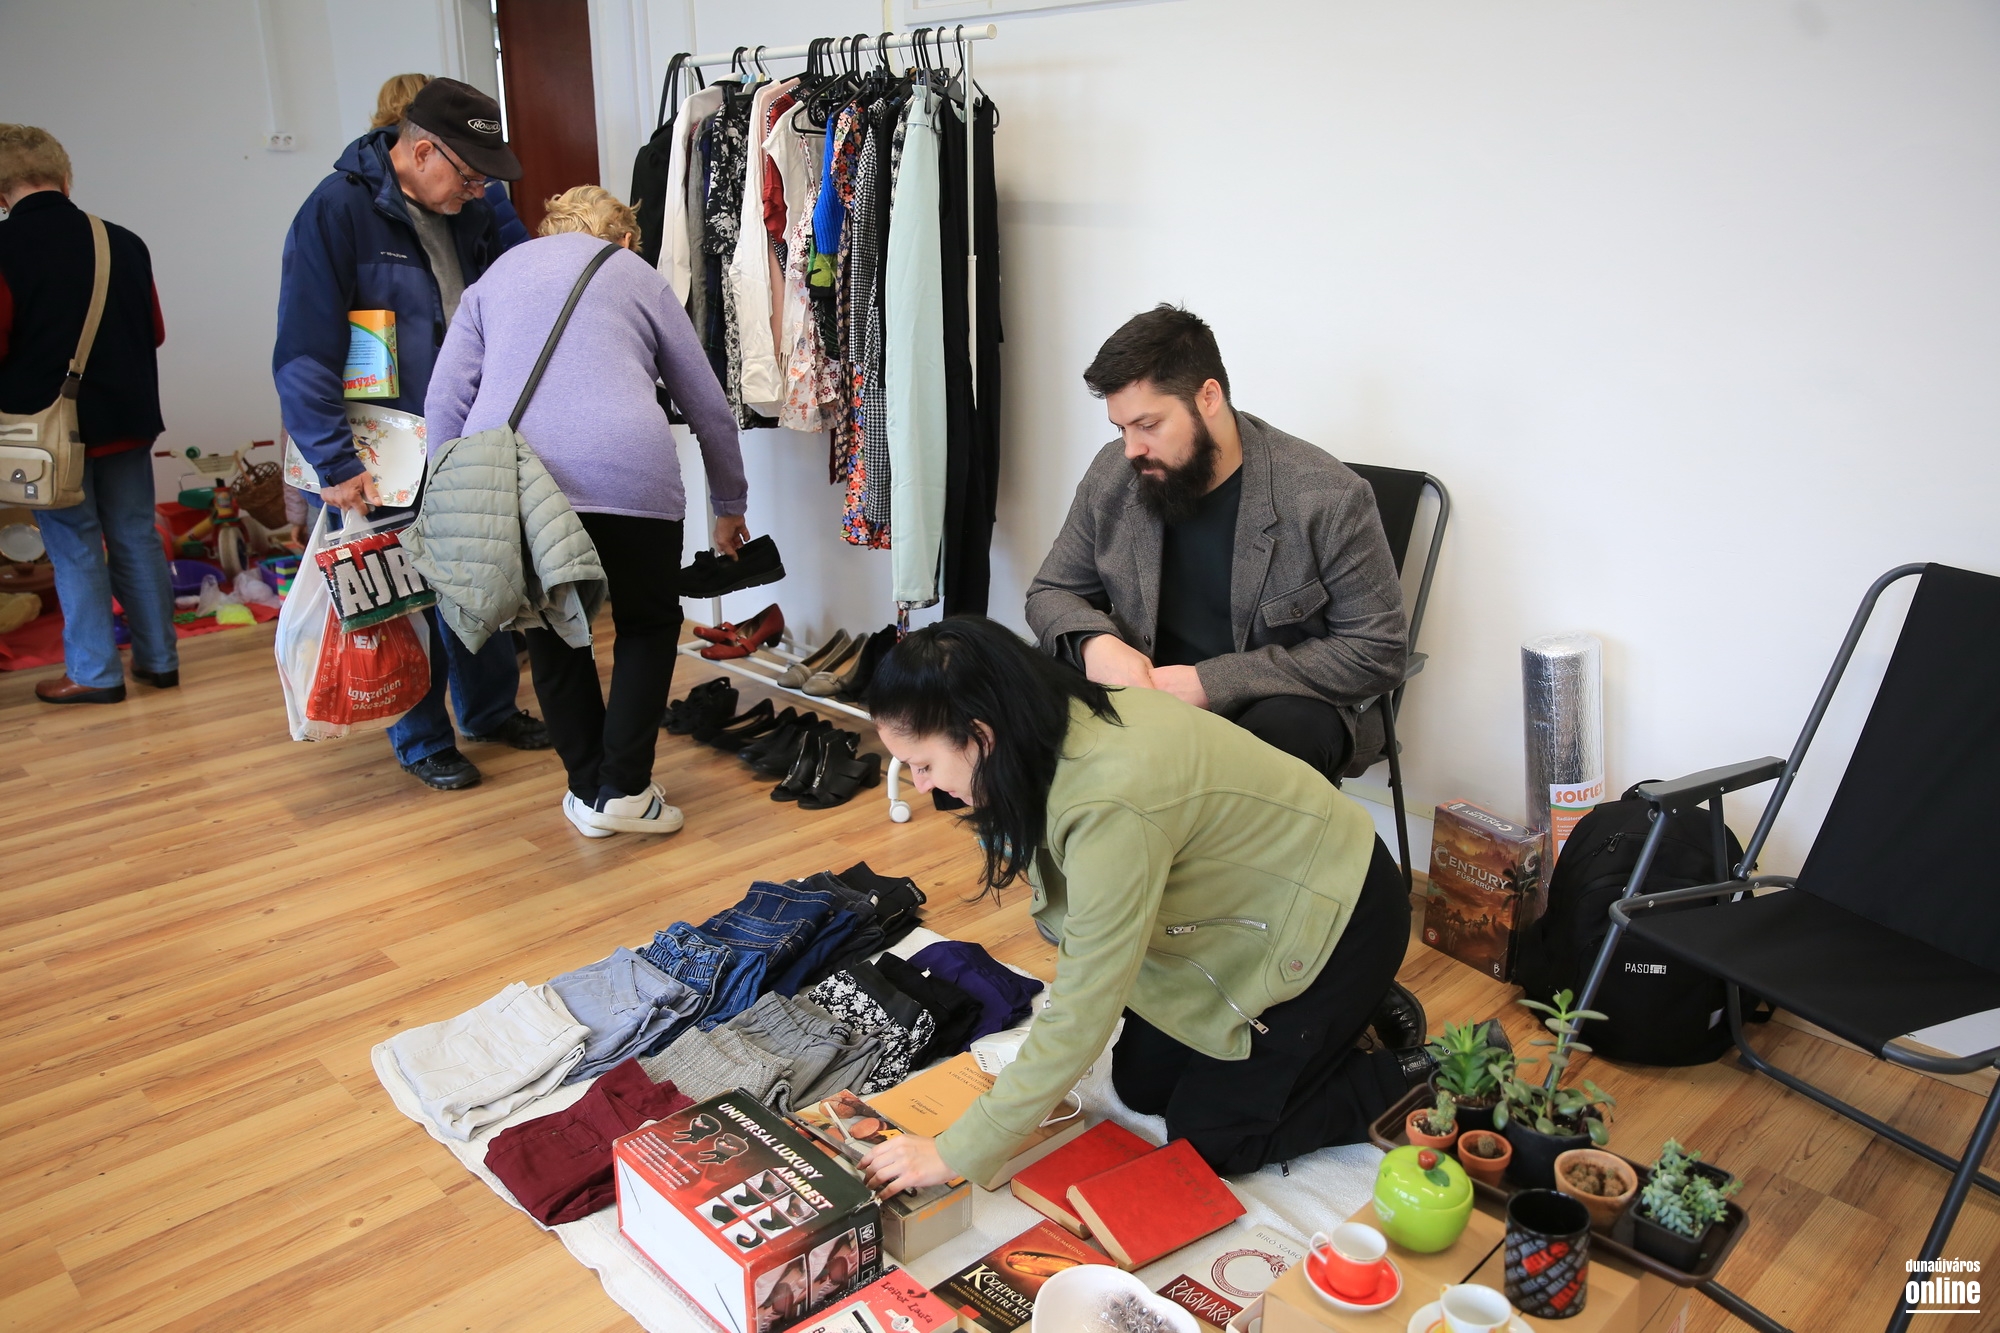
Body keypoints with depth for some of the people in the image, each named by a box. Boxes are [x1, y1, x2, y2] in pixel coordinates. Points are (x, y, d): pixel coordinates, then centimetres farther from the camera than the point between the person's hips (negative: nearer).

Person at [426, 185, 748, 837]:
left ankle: (587, 788, 24)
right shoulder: (639, 276, 24)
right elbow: (710, 408, 27)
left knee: (552, 631, 22)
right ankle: (624, 789, 12)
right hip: (627, 474, -2)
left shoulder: (497, 275, 28)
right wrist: (729, 508, 37)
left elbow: (444, 399, 15)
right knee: (649, 624, 20)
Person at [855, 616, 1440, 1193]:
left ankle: (1408, 1076, 13)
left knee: (1208, 1139, -2)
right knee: (1142, 1086, 12)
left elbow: (1081, 1017, -32)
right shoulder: (1060, 721, -13)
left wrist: (957, 1154, -26)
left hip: (1336, 922, -8)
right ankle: (1351, 1011, 25)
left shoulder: (1111, 807, -38)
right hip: (1245, 906, 8)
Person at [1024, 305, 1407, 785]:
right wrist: (1093, 641, -19)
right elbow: (1051, 593, 8)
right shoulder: (1112, 475, -3)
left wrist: (1214, 682, -22)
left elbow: (1378, 651, -14)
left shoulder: (1328, 498, -16)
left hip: (1283, 701, -3)